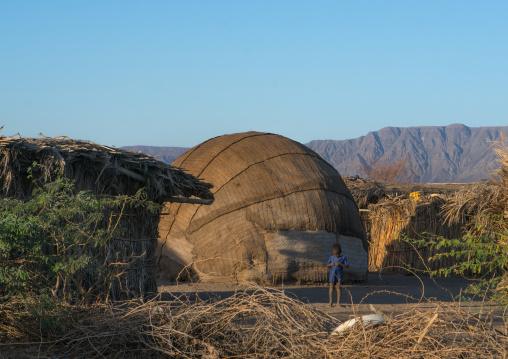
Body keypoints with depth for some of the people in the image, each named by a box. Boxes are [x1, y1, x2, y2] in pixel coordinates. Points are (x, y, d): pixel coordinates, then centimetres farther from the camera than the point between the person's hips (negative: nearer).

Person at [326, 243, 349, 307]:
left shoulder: (343, 258, -1)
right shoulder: (331, 258, 6)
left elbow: (347, 266, -7)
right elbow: (327, 266, 11)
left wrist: (340, 263, -20)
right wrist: (330, 264, -12)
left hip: (339, 275, -1)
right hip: (332, 274, 1)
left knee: (338, 287, 1)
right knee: (331, 287, -5)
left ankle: (338, 302, 7)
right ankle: (331, 301, -7)